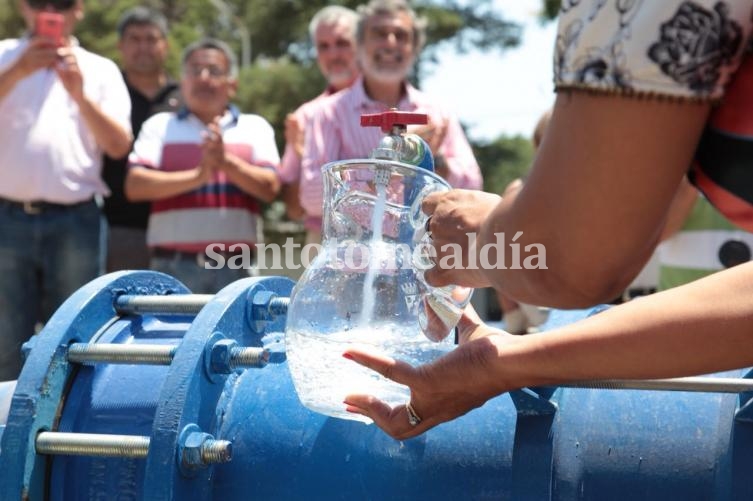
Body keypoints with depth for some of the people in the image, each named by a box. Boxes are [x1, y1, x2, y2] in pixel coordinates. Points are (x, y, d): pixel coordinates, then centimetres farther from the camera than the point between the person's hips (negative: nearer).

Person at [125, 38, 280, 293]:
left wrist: (227, 162, -14)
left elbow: (270, 188, 1)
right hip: (174, 266, -1)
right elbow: (135, 186, -3)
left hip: (235, 267, 1)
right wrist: (197, 176, -14)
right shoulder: (160, 125, 11)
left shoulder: (256, 127, 14)